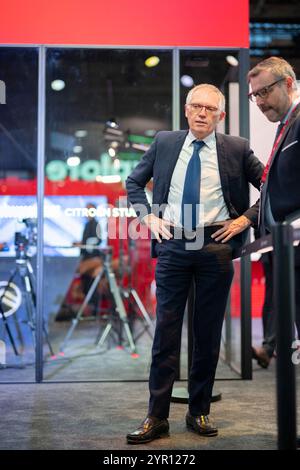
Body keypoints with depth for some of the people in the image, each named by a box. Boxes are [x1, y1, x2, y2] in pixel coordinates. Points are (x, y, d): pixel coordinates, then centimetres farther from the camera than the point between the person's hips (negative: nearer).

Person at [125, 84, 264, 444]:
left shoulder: (236, 149, 2)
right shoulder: (164, 143, 7)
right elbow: (134, 182, 18)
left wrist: (246, 219, -2)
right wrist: (148, 217, 5)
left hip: (215, 246, 0)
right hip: (172, 245, 1)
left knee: (208, 334, 7)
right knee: (166, 333, 2)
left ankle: (199, 413, 21)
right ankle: (156, 418, 10)